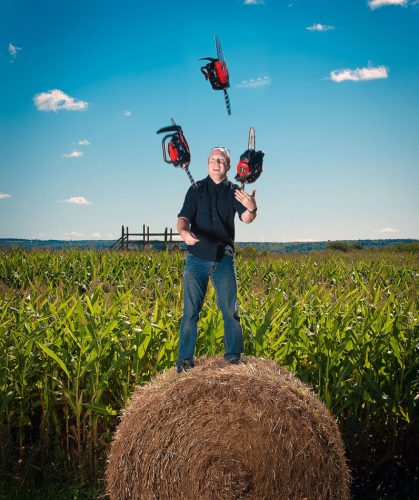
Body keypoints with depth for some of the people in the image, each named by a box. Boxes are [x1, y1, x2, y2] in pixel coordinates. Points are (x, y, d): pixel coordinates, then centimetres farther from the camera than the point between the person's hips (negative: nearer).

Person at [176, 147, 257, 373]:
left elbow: (246, 219, -9)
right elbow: (183, 217, -4)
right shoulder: (196, 190, 6)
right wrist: (184, 232, -28)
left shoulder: (234, 191, 5)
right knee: (190, 311, 0)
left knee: (230, 310, 2)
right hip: (197, 258, 0)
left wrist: (251, 208, -34)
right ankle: (184, 361, 6)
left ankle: (234, 358, 15)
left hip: (224, 260, 0)